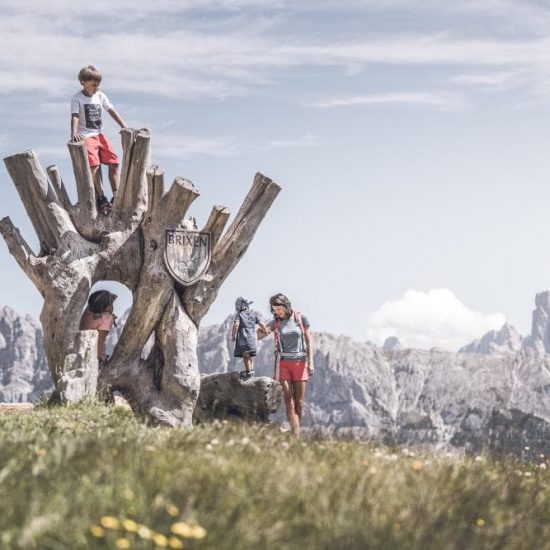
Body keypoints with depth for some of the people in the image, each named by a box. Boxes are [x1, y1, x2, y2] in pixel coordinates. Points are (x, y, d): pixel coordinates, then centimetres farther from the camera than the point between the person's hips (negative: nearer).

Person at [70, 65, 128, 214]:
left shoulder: (100, 96, 9)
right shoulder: (77, 98, -5)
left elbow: (112, 112, 9)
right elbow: (75, 117, -15)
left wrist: (125, 127, 0)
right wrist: (74, 133, -33)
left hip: (100, 135, 6)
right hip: (86, 136, -6)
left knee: (114, 162, -5)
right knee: (94, 165, -22)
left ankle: (116, 196, 0)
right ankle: (101, 198, -19)